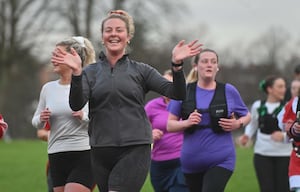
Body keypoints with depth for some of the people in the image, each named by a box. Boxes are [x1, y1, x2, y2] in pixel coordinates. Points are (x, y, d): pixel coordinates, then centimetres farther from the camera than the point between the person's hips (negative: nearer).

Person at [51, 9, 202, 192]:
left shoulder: (141, 70, 6)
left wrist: (177, 65, -20)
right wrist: (76, 72, -22)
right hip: (101, 152, 3)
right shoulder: (90, 72, 8)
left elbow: (177, 93, -3)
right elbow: (76, 105, -8)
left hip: (135, 150, -3)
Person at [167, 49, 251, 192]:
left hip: (221, 160, -2)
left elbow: (246, 116, 13)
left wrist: (237, 124, -9)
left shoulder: (228, 91, 1)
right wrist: (186, 123, -18)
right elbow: (170, 125, 2)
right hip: (191, 161, 2)